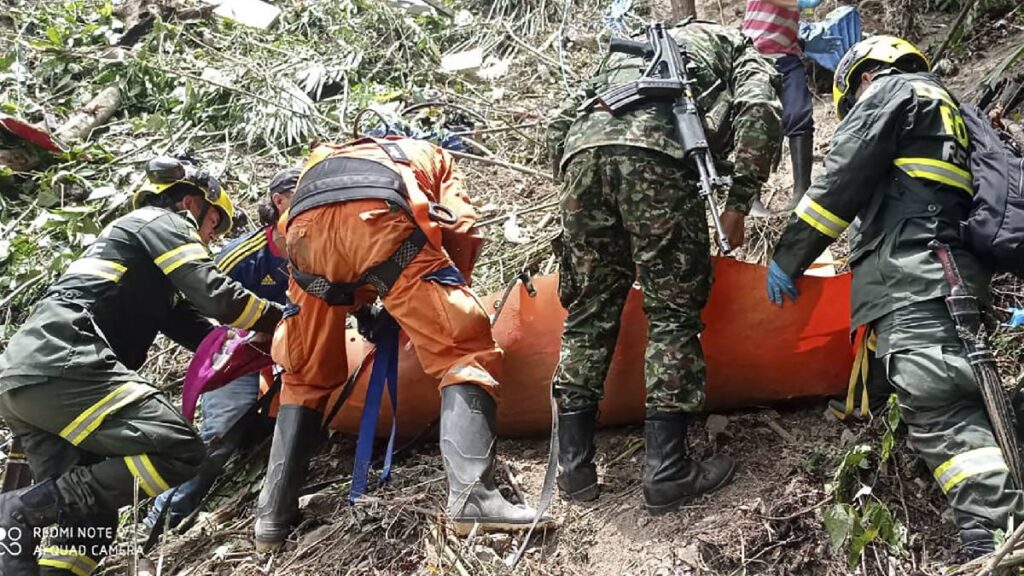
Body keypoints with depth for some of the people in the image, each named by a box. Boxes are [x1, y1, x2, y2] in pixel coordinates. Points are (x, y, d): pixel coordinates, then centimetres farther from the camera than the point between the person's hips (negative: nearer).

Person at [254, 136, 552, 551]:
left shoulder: (323, 159, 48)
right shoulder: (432, 156, 38)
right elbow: (460, 229, 19)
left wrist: (365, 304, 40)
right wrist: (446, 302, 31)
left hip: (306, 226, 4)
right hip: (379, 216, -4)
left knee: (305, 376, 20)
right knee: (464, 350, 0)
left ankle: (272, 516, 19)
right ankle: (472, 497, -16)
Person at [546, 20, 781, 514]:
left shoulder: (631, 48, 43)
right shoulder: (740, 51, 30)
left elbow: (560, 128, 30)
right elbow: (759, 111, 5)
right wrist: (738, 202, 7)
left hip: (582, 147, 4)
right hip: (659, 150, -4)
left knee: (589, 312, 11)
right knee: (672, 312, 4)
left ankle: (572, 466, 12)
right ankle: (665, 472, 2)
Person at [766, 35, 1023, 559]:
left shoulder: (891, 90, 9)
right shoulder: (950, 109, 37)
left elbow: (842, 182, -2)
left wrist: (787, 257, 3)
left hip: (911, 279, -11)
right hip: (952, 276, 11)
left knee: (937, 407, -20)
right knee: (946, 402, 8)